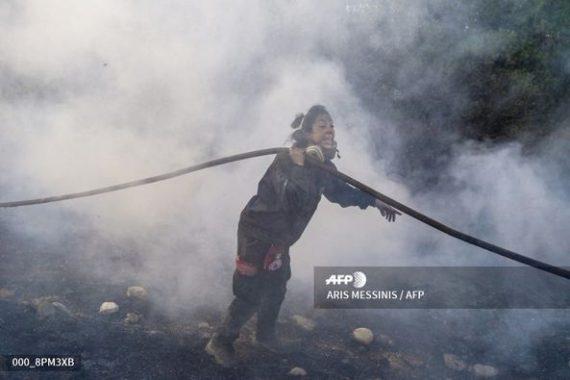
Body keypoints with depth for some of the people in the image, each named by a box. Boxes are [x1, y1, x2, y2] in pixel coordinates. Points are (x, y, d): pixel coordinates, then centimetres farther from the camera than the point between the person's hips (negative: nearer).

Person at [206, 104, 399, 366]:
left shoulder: (323, 165, -2)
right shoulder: (288, 159, -27)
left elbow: (339, 191, 16)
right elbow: (290, 199, -43)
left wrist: (374, 201, 16)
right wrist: (299, 167, -56)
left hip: (279, 239, 9)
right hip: (257, 235, -8)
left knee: (276, 288, 22)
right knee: (251, 294, -5)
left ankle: (265, 335, 45)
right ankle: (220, 342, 15)